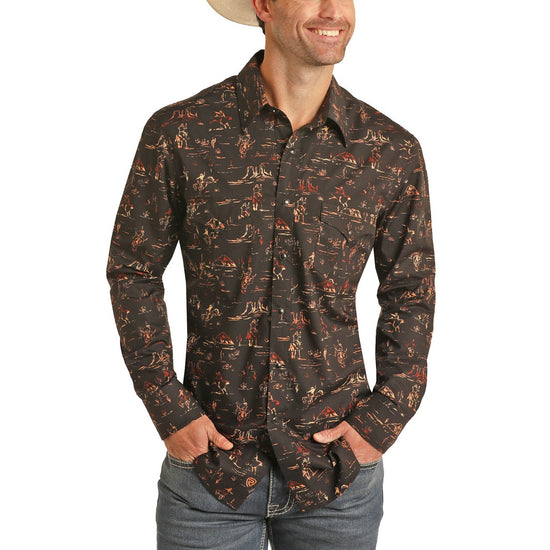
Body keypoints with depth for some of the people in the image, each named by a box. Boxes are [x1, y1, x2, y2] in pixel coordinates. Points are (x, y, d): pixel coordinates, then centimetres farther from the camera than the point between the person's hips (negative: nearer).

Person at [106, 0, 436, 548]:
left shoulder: (393, 151, -4)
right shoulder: (179, 132, -8)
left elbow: (410, 292, 7)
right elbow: (133, 270, 1)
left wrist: (385, 417, -1)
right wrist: (169, 410, -5)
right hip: (210, 459, -1)